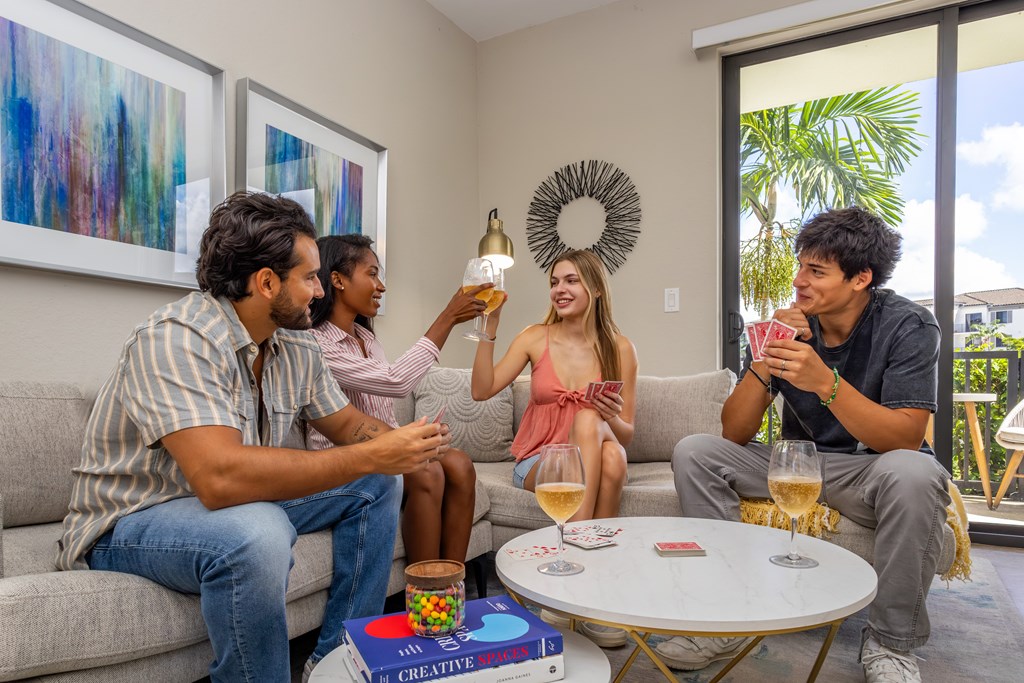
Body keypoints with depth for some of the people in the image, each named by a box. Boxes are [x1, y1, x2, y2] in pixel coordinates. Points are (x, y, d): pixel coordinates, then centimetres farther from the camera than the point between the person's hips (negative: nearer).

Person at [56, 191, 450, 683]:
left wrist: (400, 443, -16)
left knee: (378, 485, 2)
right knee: (257, 532, -38)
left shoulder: (296, 346, -2)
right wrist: (370, 455, -34)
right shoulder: (177, 340, -27)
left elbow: (347, 423, 7)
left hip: (242, 504, 8)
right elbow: (220, 476, -39)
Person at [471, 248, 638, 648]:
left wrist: (613, 419, -22)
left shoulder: (619, 348, 0)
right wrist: (491, 327, -19)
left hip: (597, 458, 1)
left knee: (611, 455, -35)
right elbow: (482, 390, -13)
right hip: (538, 461, -1)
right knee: (586, 423, -32)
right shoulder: (536, 338, 0)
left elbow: (626, 435, 1)